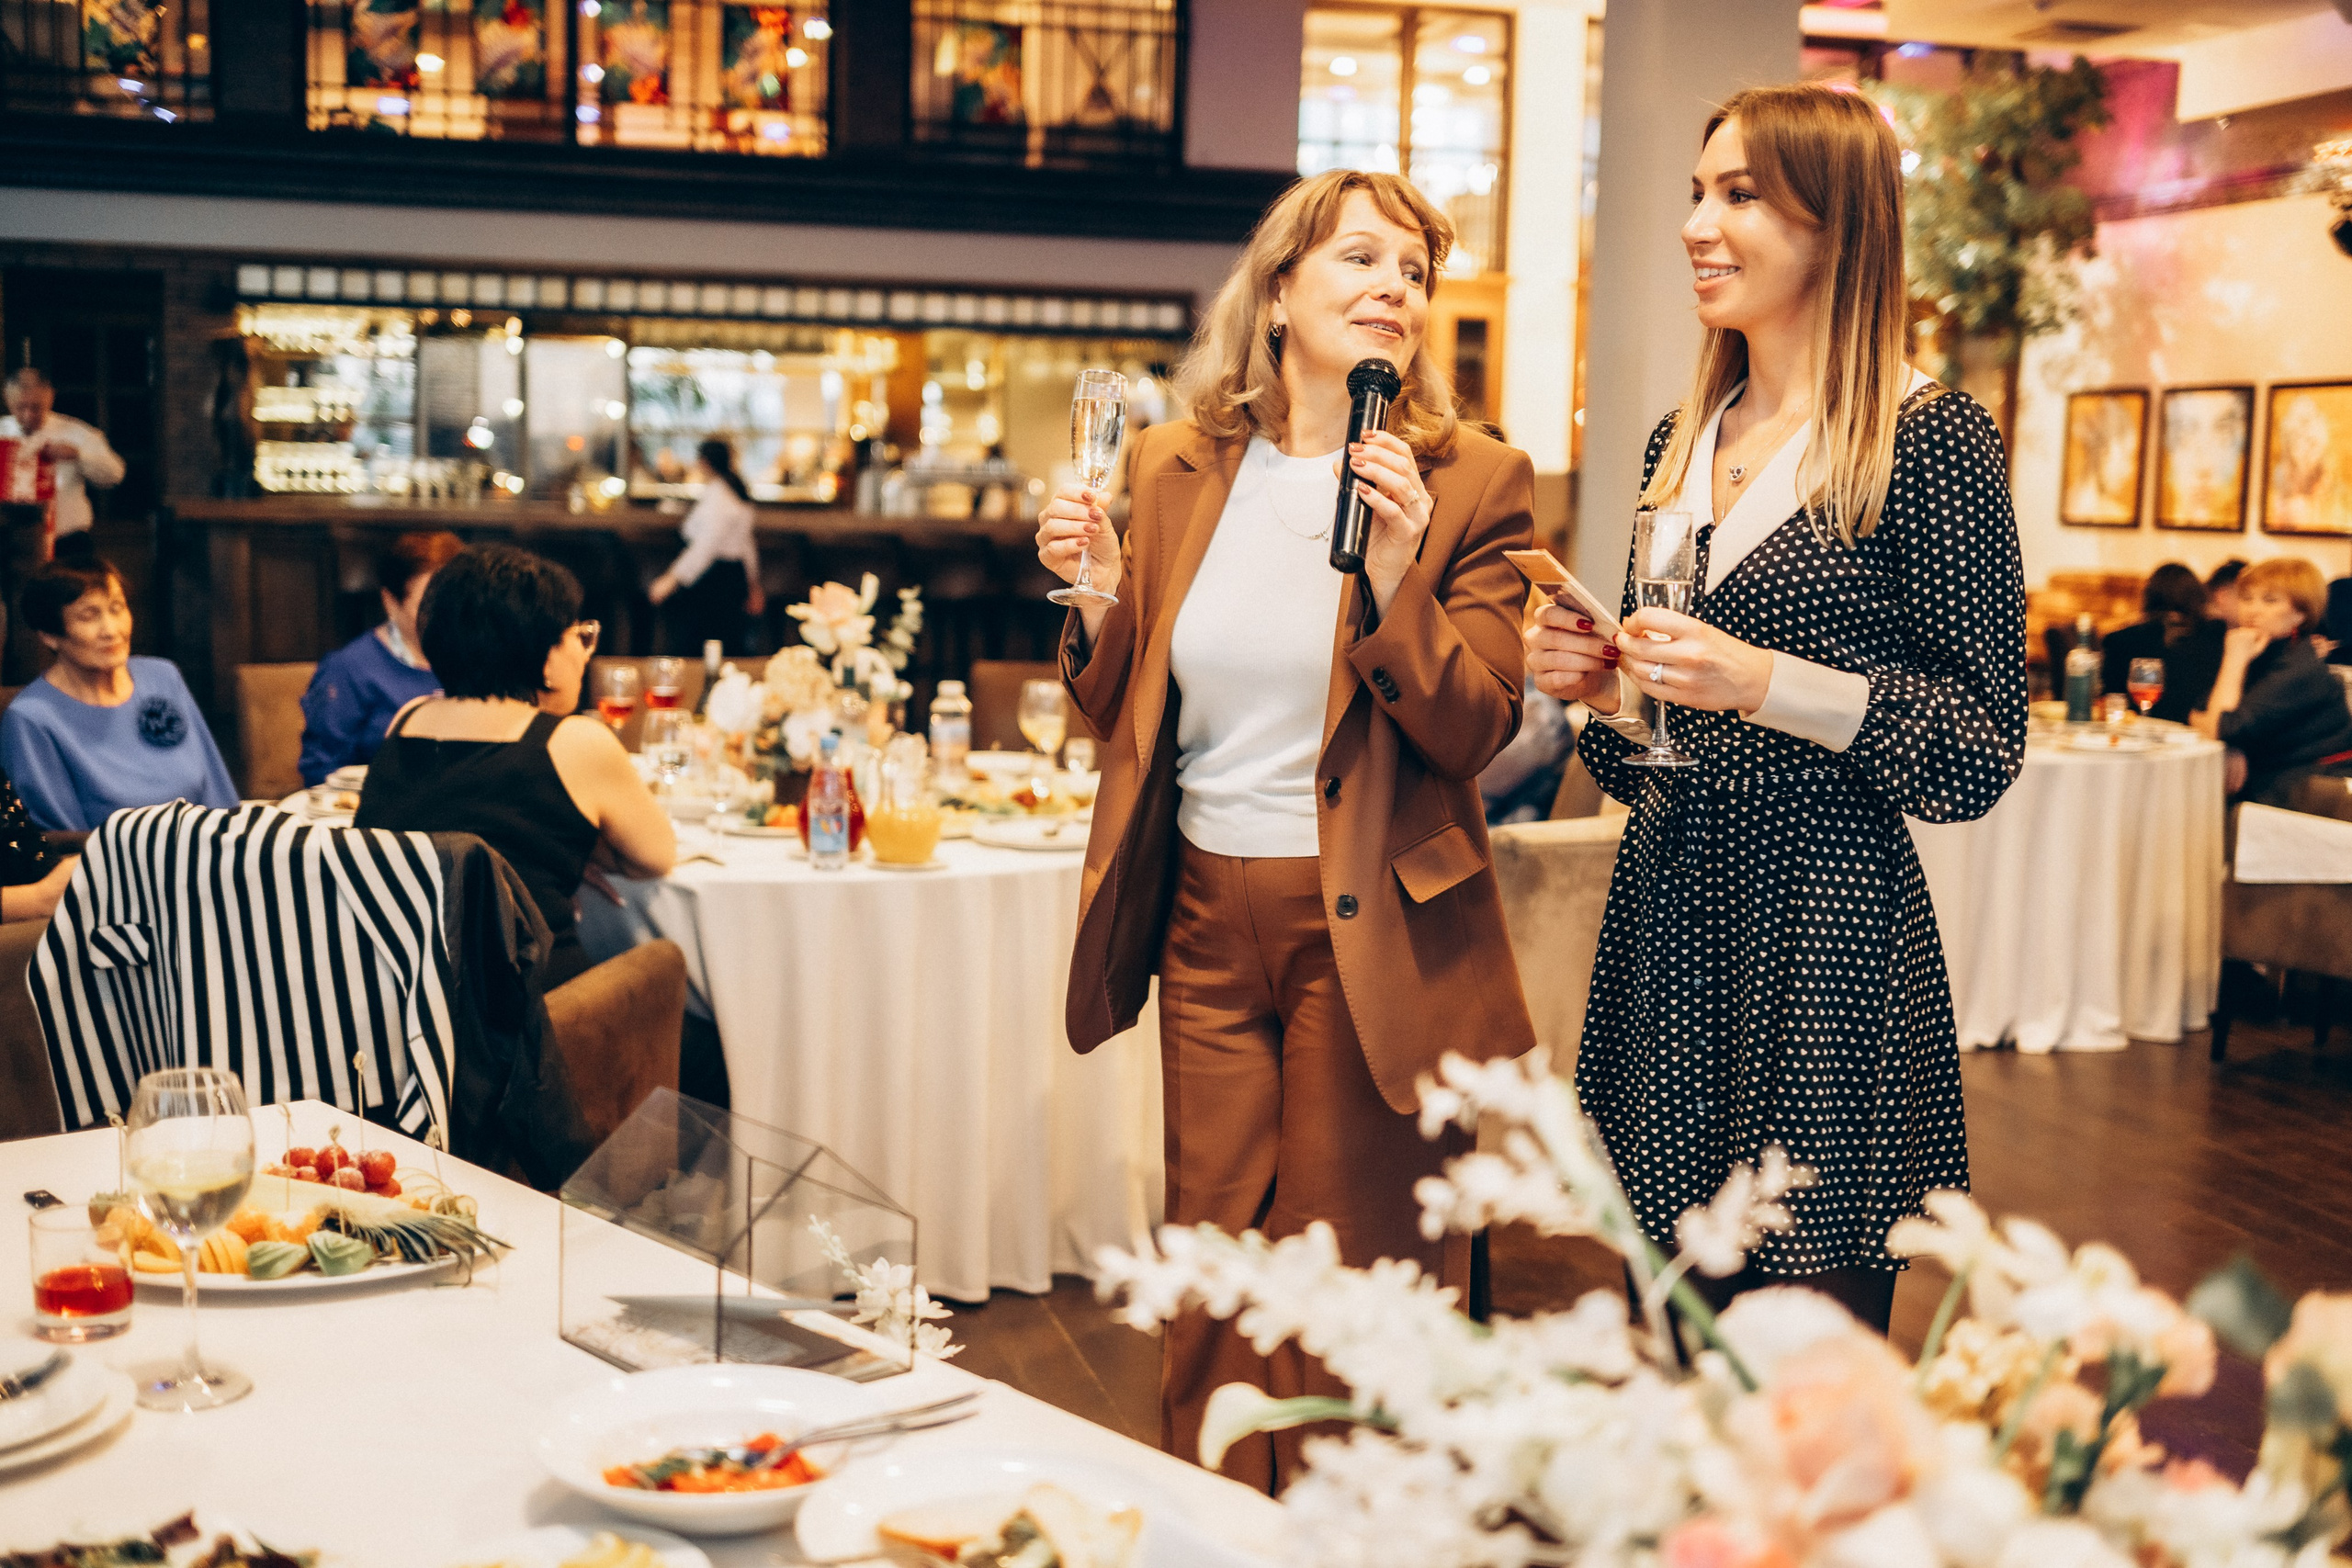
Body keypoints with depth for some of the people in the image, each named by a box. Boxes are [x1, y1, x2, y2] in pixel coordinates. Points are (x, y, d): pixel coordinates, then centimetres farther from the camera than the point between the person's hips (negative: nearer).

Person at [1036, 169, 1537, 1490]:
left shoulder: (1472, 483, -5)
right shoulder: (1176, 468, 6)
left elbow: (1471, 733, -11)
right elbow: (1129, 716, 12)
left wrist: (1395, 575, -24)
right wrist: (1098, 595, -7)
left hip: (1370, 936, -4)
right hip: (1208, 922, 4)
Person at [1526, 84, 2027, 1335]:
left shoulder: (1931, 439, -7)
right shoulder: (1681, 441, 13)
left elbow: (1983, 749, -10)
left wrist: (1769, 683, -20)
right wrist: (1598, 684, -1)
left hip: (1828, 946, -6)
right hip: (1666, 920, 6)